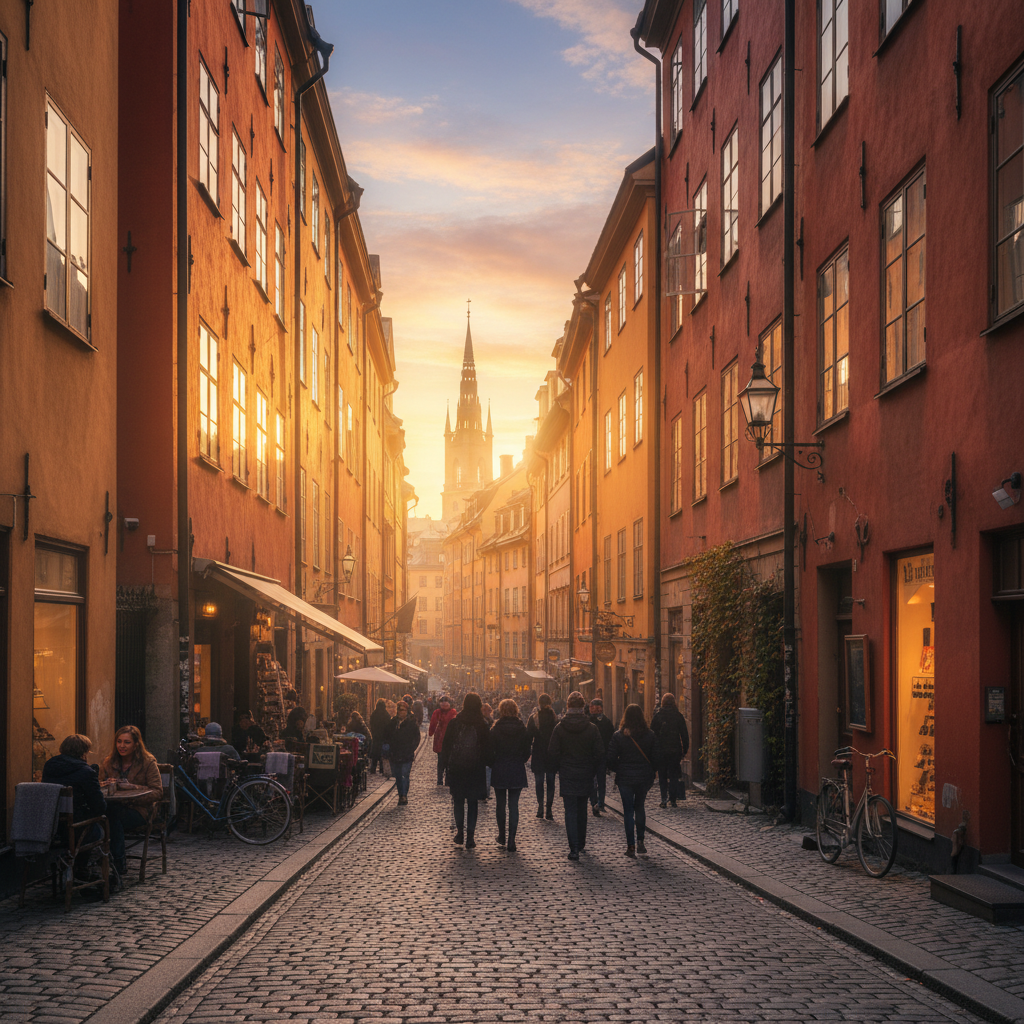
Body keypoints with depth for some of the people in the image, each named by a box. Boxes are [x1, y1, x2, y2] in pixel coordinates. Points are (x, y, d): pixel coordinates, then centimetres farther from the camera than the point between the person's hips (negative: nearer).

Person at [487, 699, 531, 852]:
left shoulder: (495, 729, -8)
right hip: (517, 771, 1)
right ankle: (511, 841, -3)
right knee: (514, 805, 2)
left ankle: (502, 837, 25)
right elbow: (527, 751, 2)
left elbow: (489, 752, -7)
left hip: (499, 771, -1)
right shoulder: (522, 729, -3)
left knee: (501, 804, 14)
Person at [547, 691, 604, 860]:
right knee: (582, 810, 19)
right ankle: (581, 842, 32)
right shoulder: (592, 728, -6)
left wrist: (559, 769, 7)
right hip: (585, 776, 2)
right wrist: (591, 770, 8)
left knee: (570, 811, -2)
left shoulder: (559, 728, -8)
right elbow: (599, 753, -5)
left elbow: (552, 753, -7)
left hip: (566, 776, -2)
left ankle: (574, 848, -11)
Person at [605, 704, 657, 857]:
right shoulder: (650, 735, -4)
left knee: (628, 810, 5)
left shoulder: (618, 736, -9)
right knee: (640, 807, 20)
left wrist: (618, 770, 9)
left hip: (625, 777, -2)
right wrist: (650, 773, 12)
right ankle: (640, 840, 12)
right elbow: (656, 756, -1)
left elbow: (610, 758, -9)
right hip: (644, 777, 2)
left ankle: (631, 846, 2)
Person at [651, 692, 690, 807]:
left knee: (662, 776, 7)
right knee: (674, 775, 7)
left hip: (660, 750, 0)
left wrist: (652, 749, 7)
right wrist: (685, 750, 8)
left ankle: (664, 799, -1)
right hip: (675, 750, 0)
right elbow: (684, 734, 2)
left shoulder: (657, 715, -1)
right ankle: (673, 800, 2)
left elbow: (652, 733, 1)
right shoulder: (678, 716, 0)